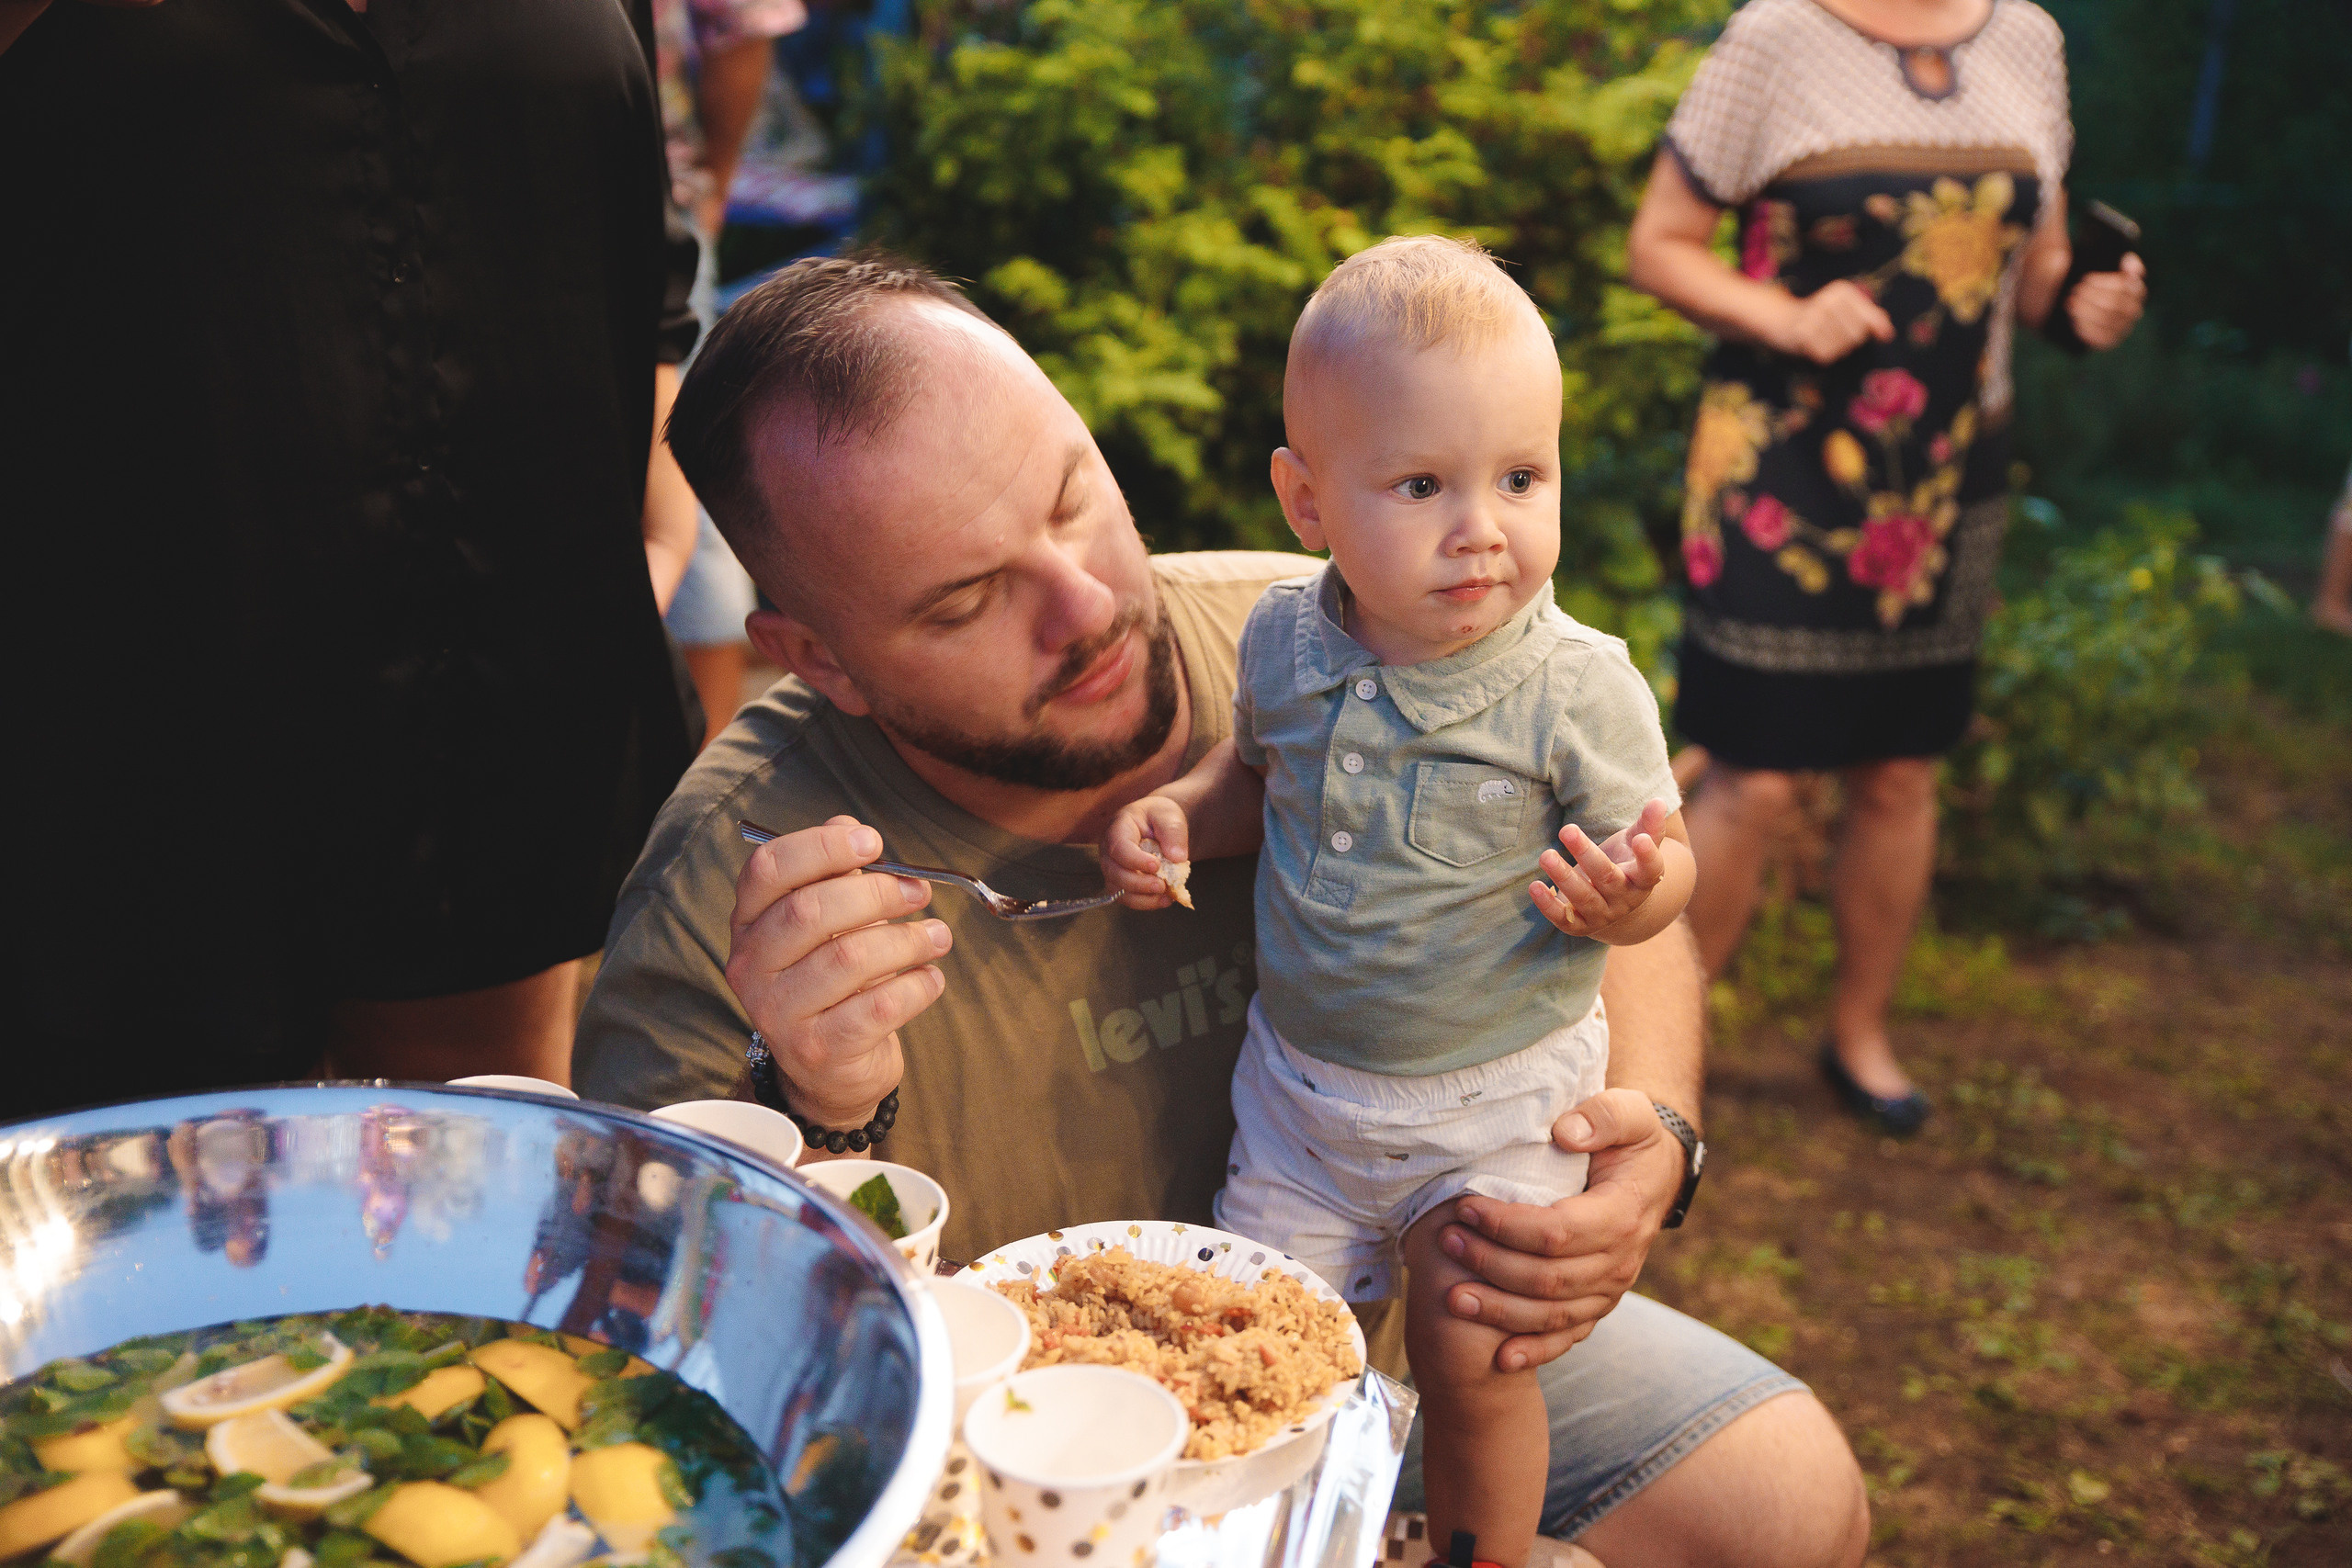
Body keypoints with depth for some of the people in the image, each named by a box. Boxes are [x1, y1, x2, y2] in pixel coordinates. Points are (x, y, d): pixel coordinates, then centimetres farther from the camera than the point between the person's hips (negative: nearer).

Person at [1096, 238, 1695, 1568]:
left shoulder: (1579, 688, -19)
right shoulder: (1282, 640, -10)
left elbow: (1659, 859, -10)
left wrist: (1626, 896, -33)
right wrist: (1180, 813, -10)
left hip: (1502, 1097, -3)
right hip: (1300, 1079, 4)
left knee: (1469, 1354, 0)